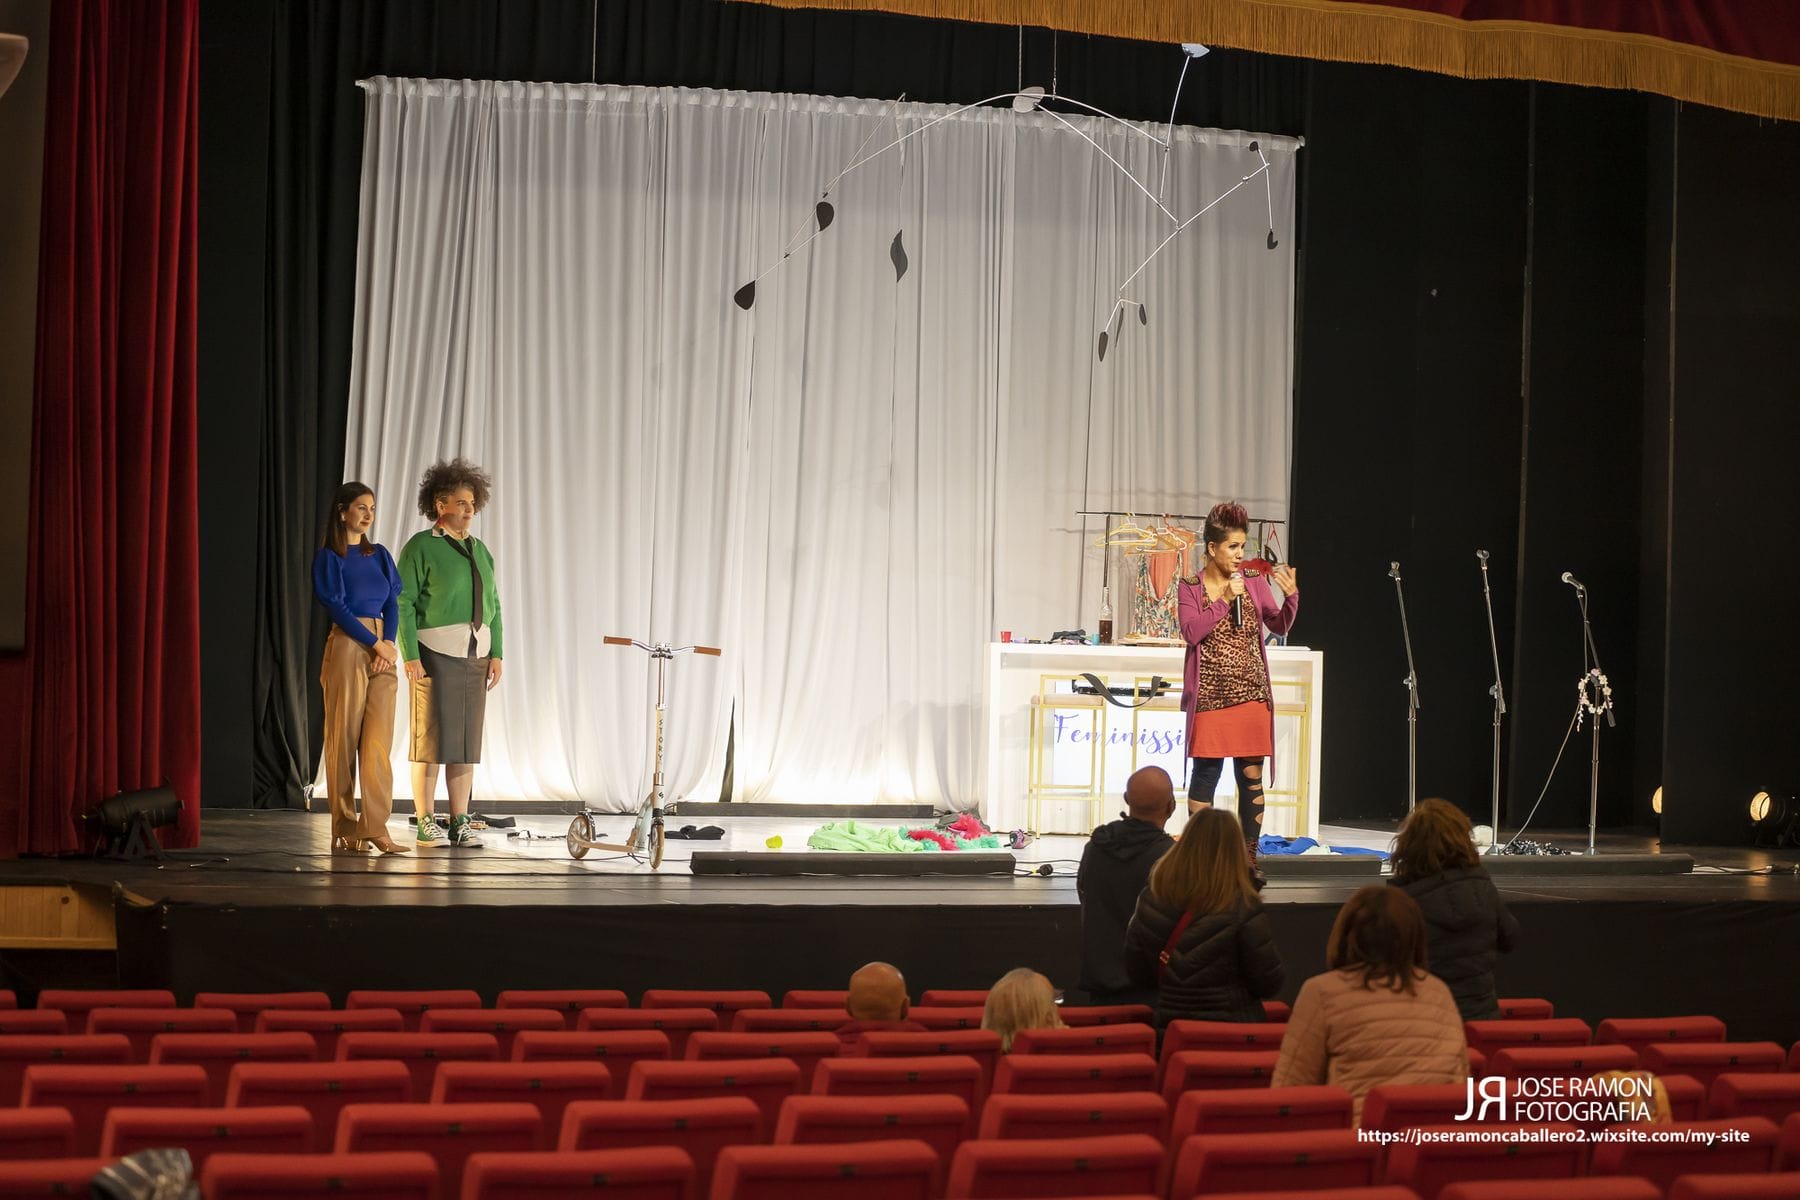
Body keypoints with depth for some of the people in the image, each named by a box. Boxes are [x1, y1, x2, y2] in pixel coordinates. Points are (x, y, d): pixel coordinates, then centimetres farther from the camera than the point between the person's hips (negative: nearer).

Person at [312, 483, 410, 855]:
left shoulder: (379, 555, 16)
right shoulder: (329, 557, 0)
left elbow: (393, 602, 9)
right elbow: (337, 607, -7)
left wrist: (390, 643, -7)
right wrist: (375, 643, -12)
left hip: (382, 651, 5)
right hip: (347, 646, -5)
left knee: (379, 740, -2)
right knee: (344, 739, -2)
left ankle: (375, 828, -5)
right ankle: (344, 829, 2)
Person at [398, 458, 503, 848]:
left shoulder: (479, 550, 15)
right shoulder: (421, 547, -3)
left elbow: (493, 605, 16)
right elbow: (403, 602, -8)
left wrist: (496, 654, 7)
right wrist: (410, 655, -15)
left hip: (475, 655, 6)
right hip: (435, 653, -6)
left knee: (467, 742, 5)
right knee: (431, 738, -4)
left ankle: (460, 823, 8)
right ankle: (425, 822, 1)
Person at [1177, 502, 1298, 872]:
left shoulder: (1254, 582, 6)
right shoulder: (1190, 588, 0)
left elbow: (1279, 625, 5)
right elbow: (1191, 633, -11)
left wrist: (1290, 595, -13)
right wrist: (1225, 599, -16)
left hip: (1251, 695, 2)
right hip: (1210, 696, -2)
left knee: (1252, 777, 2)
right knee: (1206, 773, -1)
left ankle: (1249, 856, 8)